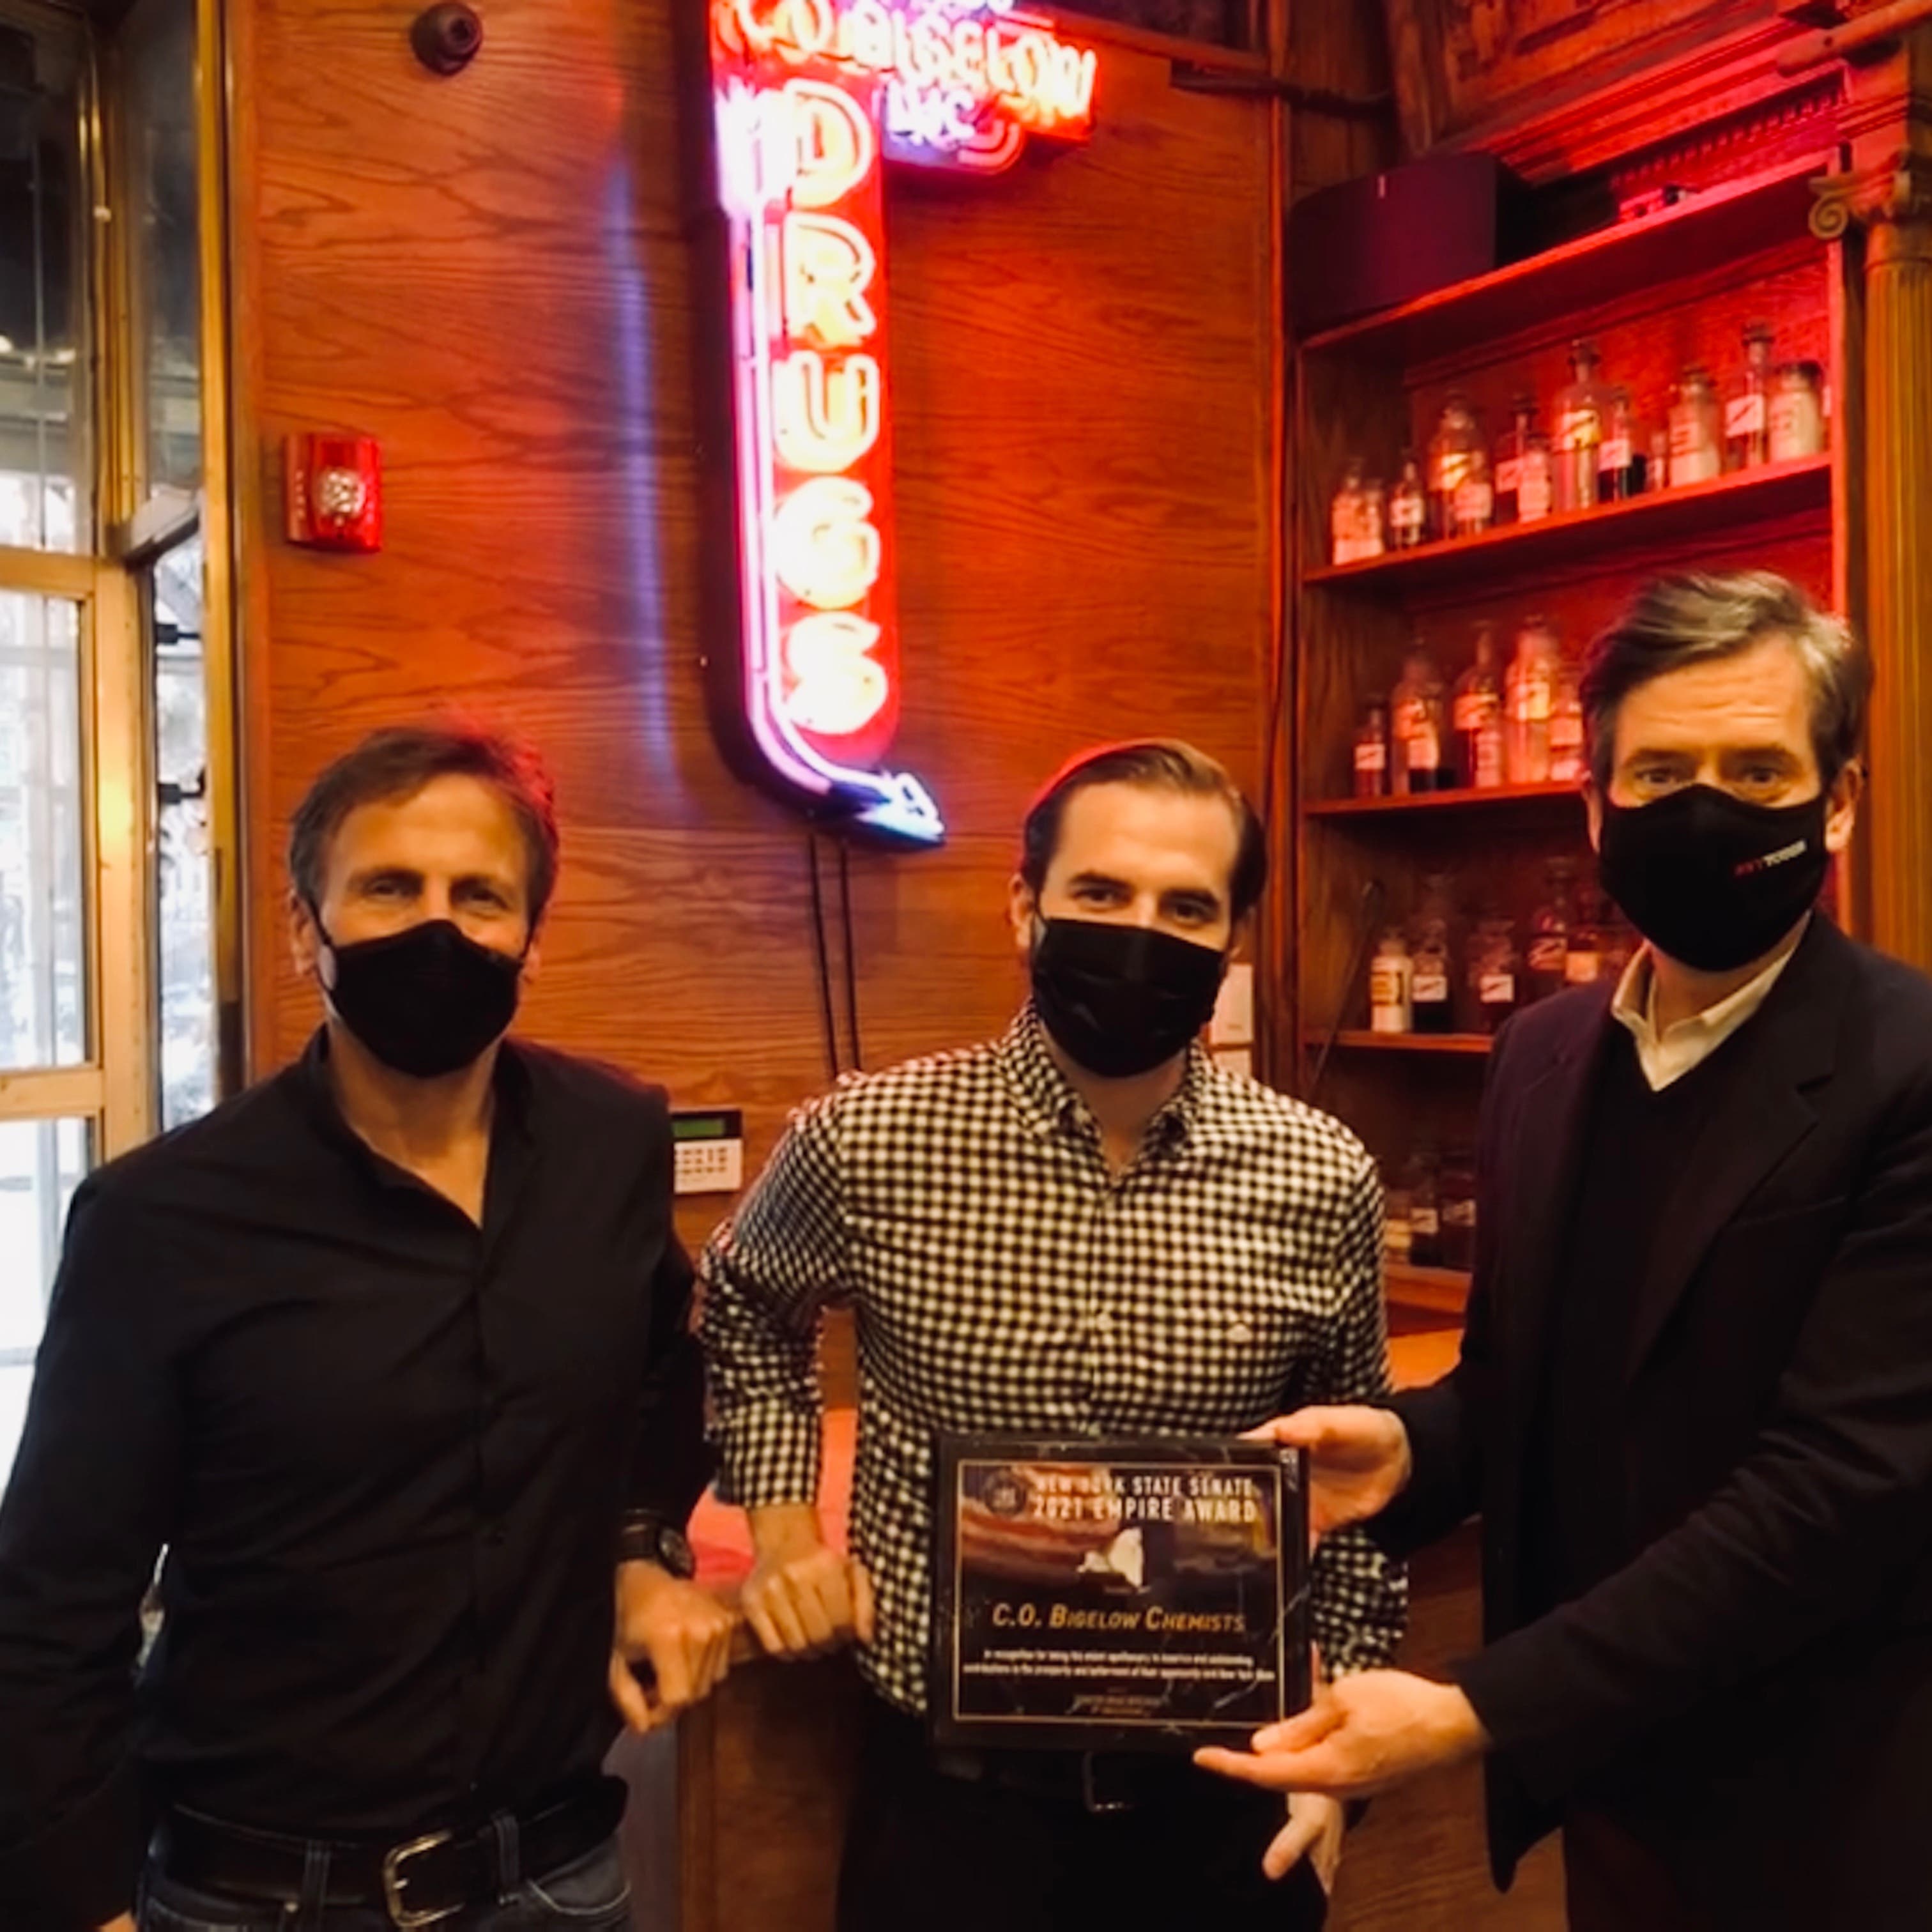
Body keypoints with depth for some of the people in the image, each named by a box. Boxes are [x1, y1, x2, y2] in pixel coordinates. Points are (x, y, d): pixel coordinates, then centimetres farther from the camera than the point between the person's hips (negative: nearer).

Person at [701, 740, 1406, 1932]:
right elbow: (746, 1308, 11)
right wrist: (782, 1522, 1)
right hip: (951, 1782, 0)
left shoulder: (1323, 1183, -9)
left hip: (1225, 1792, 1)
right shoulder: (866, 1146, -11)